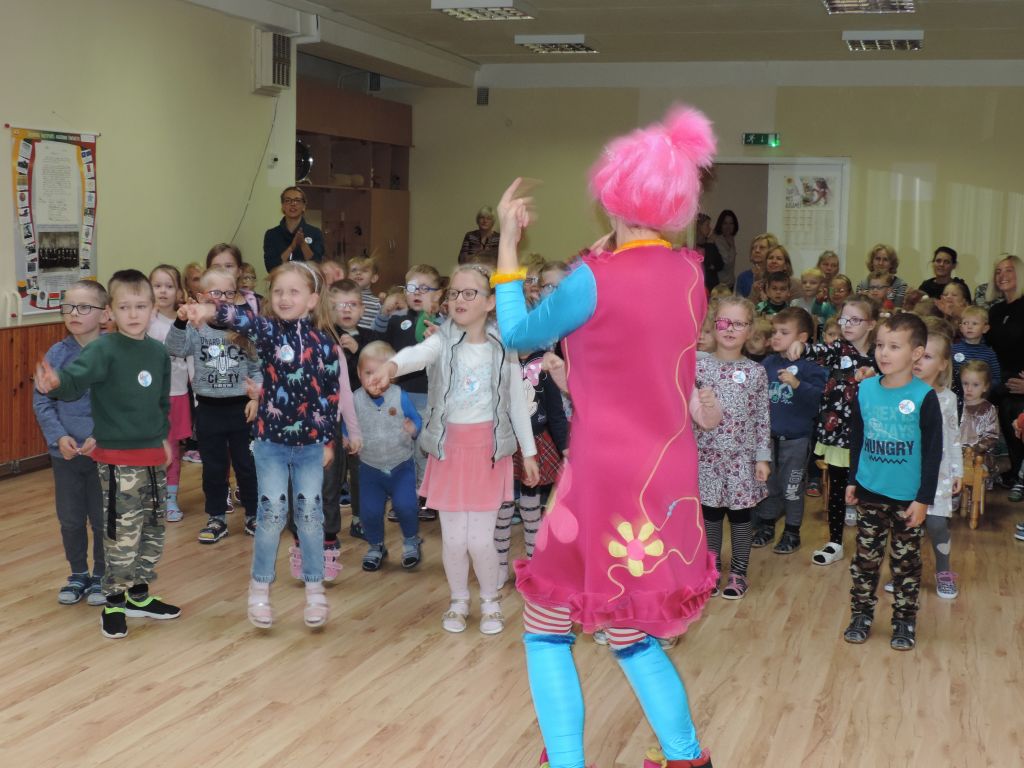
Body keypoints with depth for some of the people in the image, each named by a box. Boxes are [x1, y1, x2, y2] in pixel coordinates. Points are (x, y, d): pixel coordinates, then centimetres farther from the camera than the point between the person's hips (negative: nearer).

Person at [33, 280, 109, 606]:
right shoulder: (56, 354, -2)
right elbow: (41, 402, 1)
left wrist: (101, 436, -20)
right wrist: (59, 437, -12)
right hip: (65, 453, 3)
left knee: (103, 519, 9)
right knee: (70, 519, 15)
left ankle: (101, 576, 28)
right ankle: (78, 574, 34)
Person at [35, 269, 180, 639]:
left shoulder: (159, 352, 6)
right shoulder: (103, 349, -13)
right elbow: (77, 376, -32)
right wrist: (56, 383, -52)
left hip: (153, 456, 7)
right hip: (118, 459, -7)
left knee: (154, 528, 15)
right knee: (122, 532, -3)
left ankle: (139, 594, 30)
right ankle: (114, 601, 13)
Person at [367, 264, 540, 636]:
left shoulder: (503, 347, -2)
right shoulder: (442, 341, -5)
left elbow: (518, 403, 4)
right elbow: (417, 353, -29)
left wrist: (528, 452, 5)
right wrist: (390, 365, -51)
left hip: (489, 451, -1)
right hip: (449, 450, 1)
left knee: (480, 539, -1)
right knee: (453, 538, 7)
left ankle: (490, 599, 26)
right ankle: (459, 600, 31)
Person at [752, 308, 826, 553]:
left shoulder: (810, 366, -11)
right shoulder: (768, 363, 2)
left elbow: (817, 397, -23)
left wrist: (797, 384, -36)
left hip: (796, 439, -4)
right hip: (767, 437, 4)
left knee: (792, 487, 8)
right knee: (767, 485, 16)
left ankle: (792, 532, 22)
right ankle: (766, 526, 32)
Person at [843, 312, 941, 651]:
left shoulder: (924, 397, -14)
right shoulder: (865, 389, -3)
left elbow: (934, 452, -10)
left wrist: (924, 498, -11)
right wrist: (852, 480, 10)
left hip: (908, 498, -3)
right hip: (869, 493, 3)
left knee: (906, 563, 10)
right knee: (865, 558, 11)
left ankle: (904, 621, 22)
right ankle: (861, 615, 25)